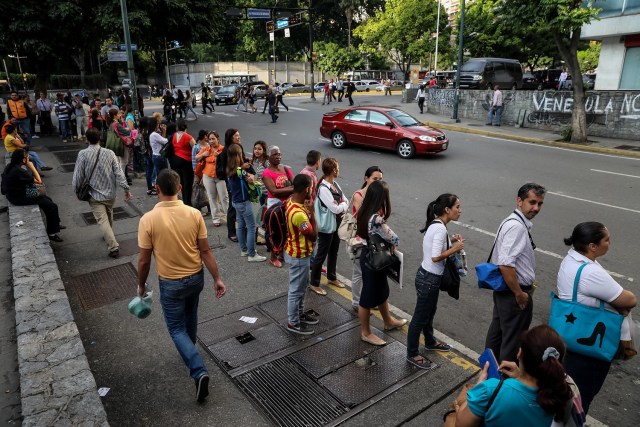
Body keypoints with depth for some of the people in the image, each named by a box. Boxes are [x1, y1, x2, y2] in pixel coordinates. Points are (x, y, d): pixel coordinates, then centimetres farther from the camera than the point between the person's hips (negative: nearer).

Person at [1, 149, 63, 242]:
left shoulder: (10, 166, 2)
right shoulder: (19, 171, -28)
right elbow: (39, 181, -20)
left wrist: (33, 182, 3)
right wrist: (32, 167, -14)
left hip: (14, 193, 10)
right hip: (19, 198, -10)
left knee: (48, 199, 19)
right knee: (52, 206, -9)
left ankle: (55, 224, 30)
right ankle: (52, 233, -1)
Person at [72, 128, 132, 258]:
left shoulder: (83, 154, -12)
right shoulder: (109, 153, -7)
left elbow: (78, 176, -8)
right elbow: (119, 172, -10)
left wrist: (76, 190, 7)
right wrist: (126, 188, -6)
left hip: (94, 195, -3)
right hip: (110, 193, 3)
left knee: (102, 220, -4)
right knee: (109, 215, 26)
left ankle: (114, 246, -14)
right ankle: (108, 236, 46)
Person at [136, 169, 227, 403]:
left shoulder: (148, 219, -19)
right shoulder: (194, 214, -13)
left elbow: (144, 260, -11)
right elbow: (205, 251, -9)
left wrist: (141, 284, 6)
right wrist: (217, 278, 0)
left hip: (170, 283, -3)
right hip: (196, 277, 4)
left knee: (177, 329, 11)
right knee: (190, 318, 28)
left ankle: (199, 372, -2)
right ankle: (189, 352, 50)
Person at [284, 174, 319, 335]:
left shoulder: (292, 201, -2)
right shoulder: (299, 213, -34)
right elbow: (314, 236, -22)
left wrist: (307, 210, -5)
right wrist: (312, 211, -20)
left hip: (297, 252, 10)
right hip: (299, 256, -10)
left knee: (302, 285, 26)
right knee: (296, 289, 8)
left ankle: (299, 313, 44)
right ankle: (293, 323, 26)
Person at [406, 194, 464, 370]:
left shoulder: (435, 224, 4)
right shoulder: (440, 228, -25)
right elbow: (435, 257, -29)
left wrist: (450, 241, 3)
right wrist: (455, 248, -18)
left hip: (428, 276, 10)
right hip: (429, 279, -10)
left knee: (430, 312, 28)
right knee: (420, 317, 6)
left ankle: (430, 342, 50)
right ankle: (412, 354, 23)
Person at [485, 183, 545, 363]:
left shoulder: (514, 222, 8)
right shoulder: (517, 226, -24)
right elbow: (505, 264, -31)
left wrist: (528, 281, 19)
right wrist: (519, 293, -21)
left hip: (502, 289, 10)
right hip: (514, 293, -10)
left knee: (497, 331, 24)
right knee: (513, 340, 7)